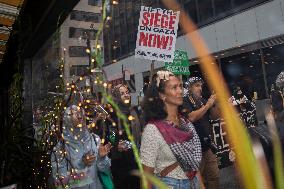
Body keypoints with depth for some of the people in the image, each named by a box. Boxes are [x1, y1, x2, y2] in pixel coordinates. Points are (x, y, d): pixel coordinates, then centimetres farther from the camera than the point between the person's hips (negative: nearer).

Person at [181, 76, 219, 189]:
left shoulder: (202, 100, 12)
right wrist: (207, 105, -18)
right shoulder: (185, 101, -8)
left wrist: (215, 103, -5)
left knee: (214, 177, 14)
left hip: (208, 145, 7)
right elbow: (191, 117, -23)